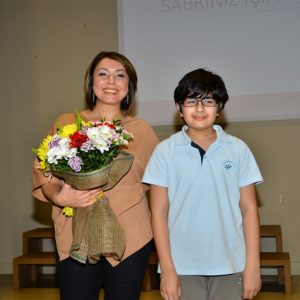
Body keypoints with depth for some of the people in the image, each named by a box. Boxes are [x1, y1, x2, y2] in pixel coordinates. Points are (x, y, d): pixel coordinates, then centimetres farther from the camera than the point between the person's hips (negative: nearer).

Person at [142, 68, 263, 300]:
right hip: (183, 266, 0)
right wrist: (167, 269, -5)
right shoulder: (165, 151, -1)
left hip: (230, 265, 1)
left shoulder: (238, 150, 2)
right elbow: (159, 212, -1)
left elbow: (249, 209, 3)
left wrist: (252, 266, -1)